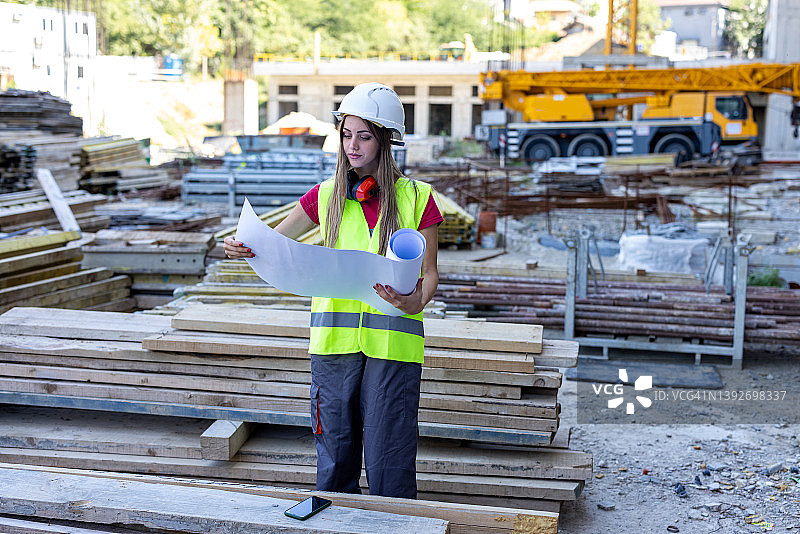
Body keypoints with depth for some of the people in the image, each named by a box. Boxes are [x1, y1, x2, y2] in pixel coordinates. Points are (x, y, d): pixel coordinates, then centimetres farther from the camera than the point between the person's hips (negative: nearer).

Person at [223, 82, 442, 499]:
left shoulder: (417, 198, 2)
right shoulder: (326, 195, 8)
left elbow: (429, 273, 4)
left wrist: (416, 302, -18)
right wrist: (241, 248, -10)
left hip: (393, 341, -2)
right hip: (334, 337, 3)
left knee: (387, 456, 0)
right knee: (335, 452, 10)